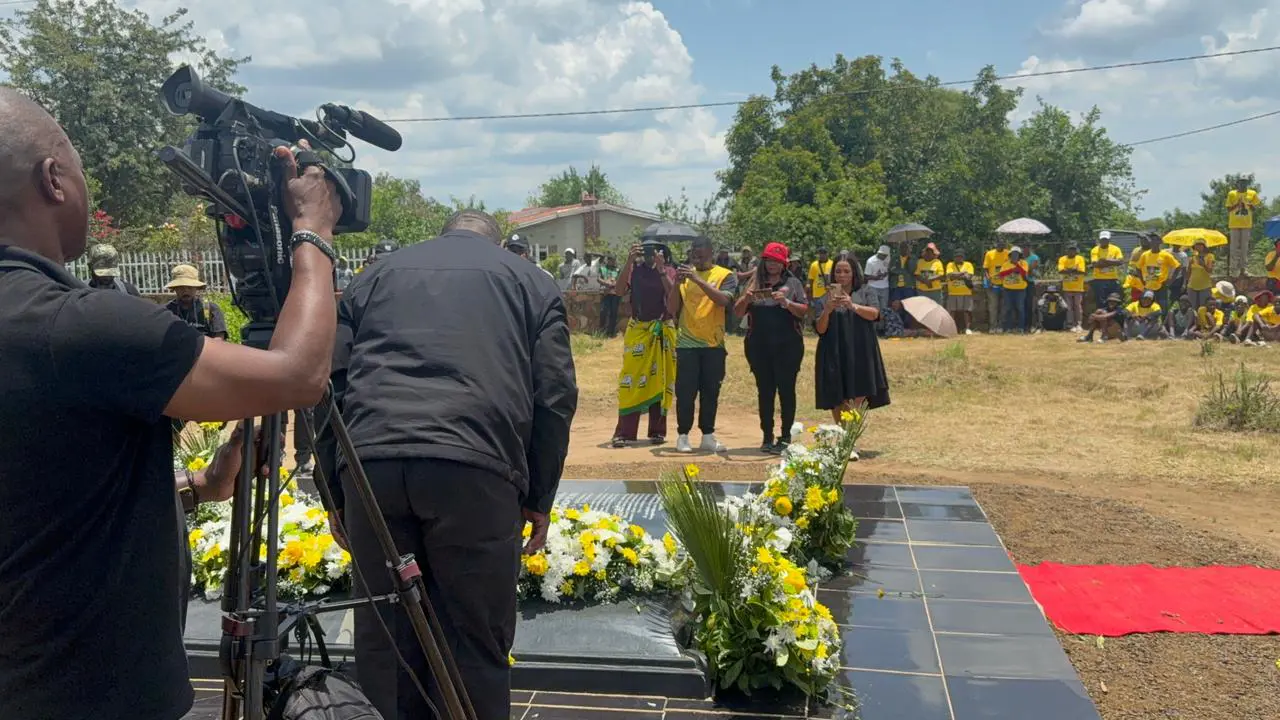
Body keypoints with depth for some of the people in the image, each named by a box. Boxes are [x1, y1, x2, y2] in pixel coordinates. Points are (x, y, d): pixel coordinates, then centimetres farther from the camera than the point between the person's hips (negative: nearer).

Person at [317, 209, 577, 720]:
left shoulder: (377, 274, 27)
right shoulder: (531, 280, 21)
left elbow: (331, 384, 19)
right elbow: (555, 397, 10)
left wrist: (334, 490, 23)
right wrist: (539, 497, 16)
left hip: (371, 464, 3)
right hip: (475, 467, -2)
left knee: (383, 638, 13)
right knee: (476, 644, 6)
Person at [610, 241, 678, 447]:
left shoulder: (668, 270, 2)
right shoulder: (635, 269, 4)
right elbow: (620, 289, -12)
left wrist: (660, 268, -20)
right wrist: (629, 262, -19)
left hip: (662, 332, 0)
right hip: (637, 330, 0)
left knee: (660, 381, 5)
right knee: (631, 380, -5)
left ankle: (657, 431, 14)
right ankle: (624, 433, -5)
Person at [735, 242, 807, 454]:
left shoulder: (793, 283, 5)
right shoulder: (755, 283, 10)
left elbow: (804, 312, -2)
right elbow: (738, 312, 7)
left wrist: (786, 302, -18)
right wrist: (746, 299, -13)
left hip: (787, 345, -2)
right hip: (759, 346, 2)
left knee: (786, 389, 0)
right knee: (764, 391, 5)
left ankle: (785, 437, 7)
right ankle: (767, 437, 11)